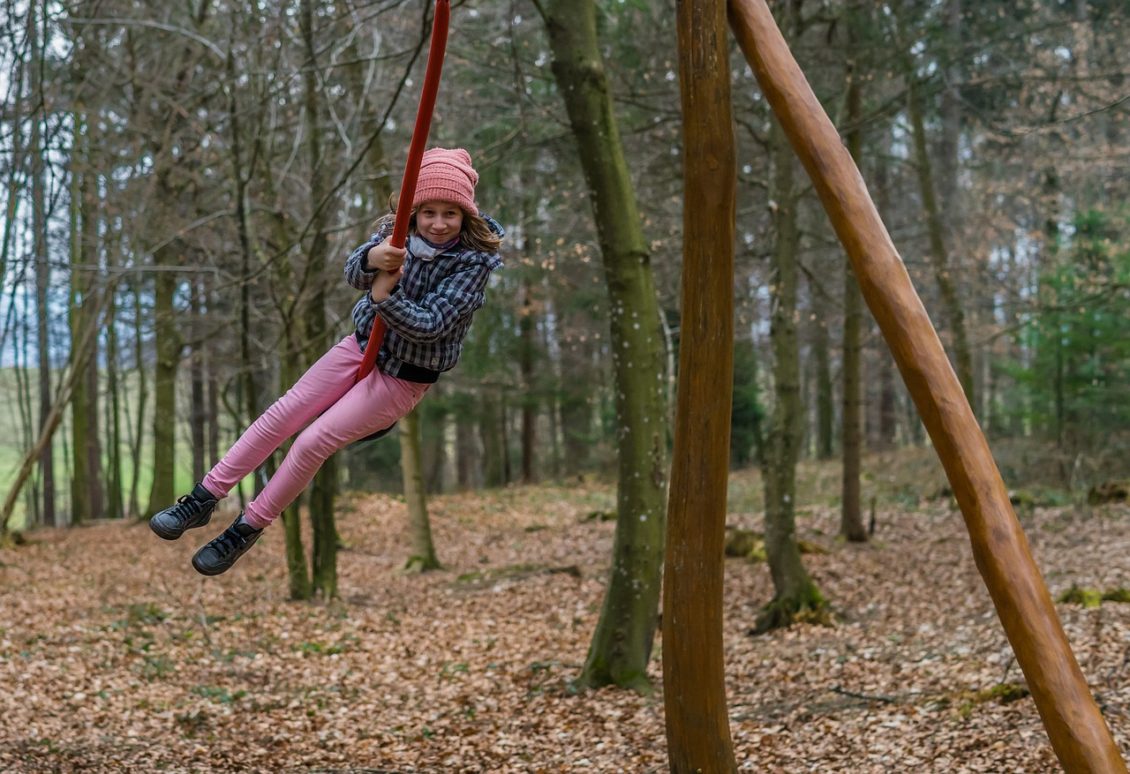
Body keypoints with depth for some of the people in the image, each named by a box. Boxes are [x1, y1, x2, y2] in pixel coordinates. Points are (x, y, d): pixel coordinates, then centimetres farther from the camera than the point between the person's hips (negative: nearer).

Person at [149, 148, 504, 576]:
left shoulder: (475, 260, -19)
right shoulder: (398, 231, -7)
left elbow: (429, 325, -24)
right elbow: (352, 273, -22)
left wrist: (385, 295, -38)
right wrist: (372, 259, -45)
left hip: (404, 377, -4)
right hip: (362, 346, 4)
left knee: (313, 443, -11)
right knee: (283, 413, -3)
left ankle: (247, 529, 6)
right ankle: (203, 499, 7)